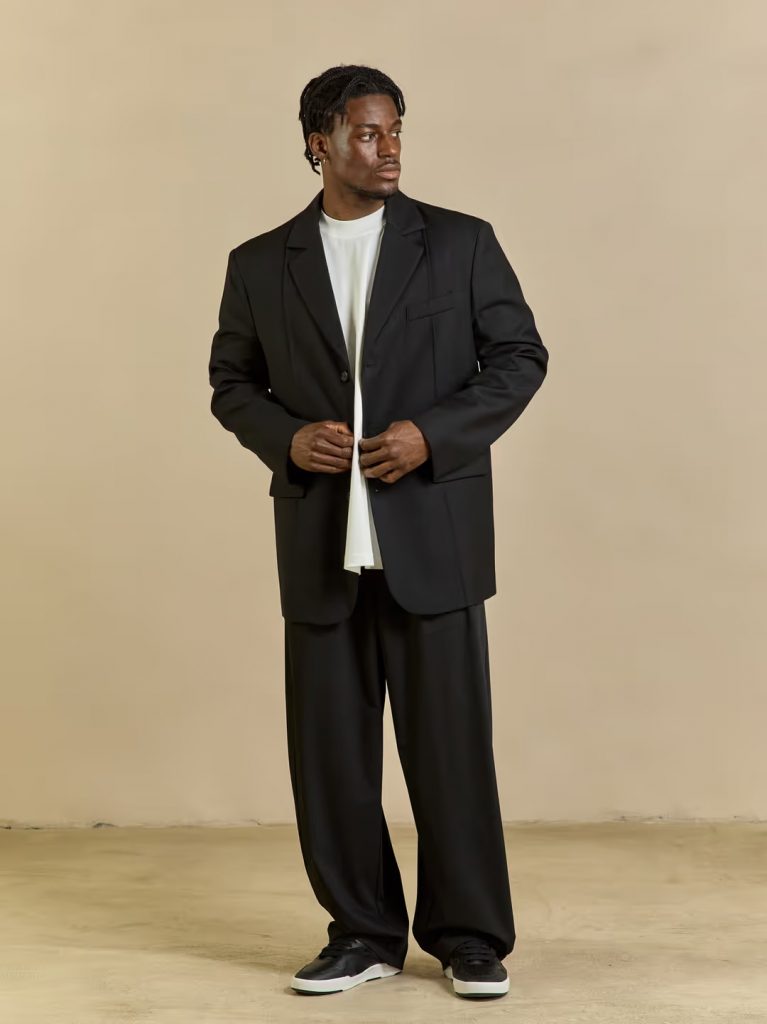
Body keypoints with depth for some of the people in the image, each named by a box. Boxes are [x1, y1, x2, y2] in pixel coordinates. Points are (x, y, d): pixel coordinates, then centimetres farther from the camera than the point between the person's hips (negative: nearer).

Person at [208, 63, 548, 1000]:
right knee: (330, 746, 5)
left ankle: (469, 937, 15)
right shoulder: (260, 265, 7)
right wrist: (287, 438, -8)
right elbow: (231, 383, 13)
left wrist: (433, 434, -12)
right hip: (319, 543, 2)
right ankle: (363, 933, 20)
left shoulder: (460, 243, 2)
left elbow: (520, 357, 3)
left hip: (432, 531, -2)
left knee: (450, 739, 2)